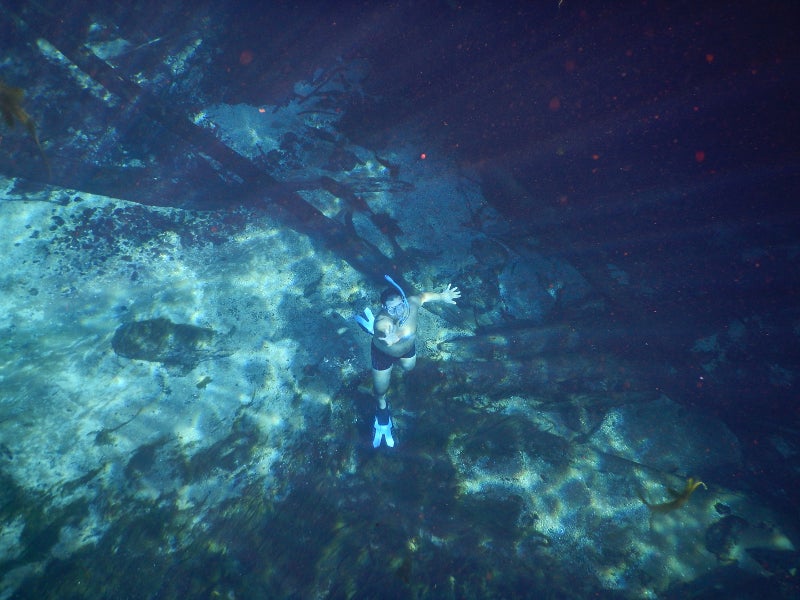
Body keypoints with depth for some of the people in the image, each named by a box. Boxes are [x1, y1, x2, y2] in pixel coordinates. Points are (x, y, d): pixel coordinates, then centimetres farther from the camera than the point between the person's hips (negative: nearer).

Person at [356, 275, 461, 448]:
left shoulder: (411, 303, -33)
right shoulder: (382, 322, -46)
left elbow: (424, 295, -10)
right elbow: (383, 329, -71)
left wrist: (442, 296, 6)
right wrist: (391, 338, -93)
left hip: (407, 347, 5)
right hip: (383, 353, -4)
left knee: (408, 367, 36)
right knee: (380, 390, 10)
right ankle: (382, 409, 51)